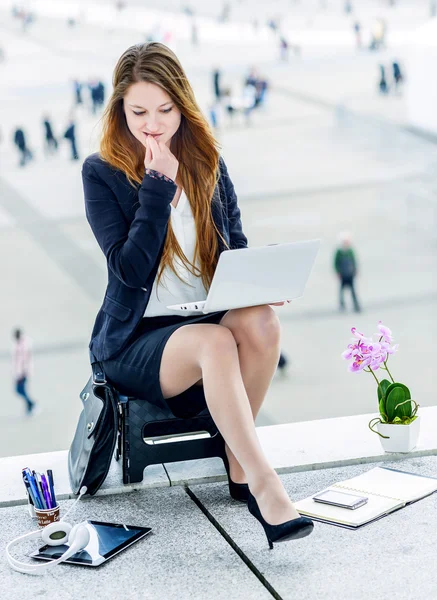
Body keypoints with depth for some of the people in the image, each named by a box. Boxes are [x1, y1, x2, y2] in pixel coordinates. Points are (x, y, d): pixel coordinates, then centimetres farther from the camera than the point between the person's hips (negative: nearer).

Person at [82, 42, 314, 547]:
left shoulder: (208, 165, 9)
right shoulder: (102, 174, -4)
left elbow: (238, 251, 14)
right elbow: (129, 268, -15)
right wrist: (158, 185, -18)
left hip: (209, 322, 4)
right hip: (135, 341, -4)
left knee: (260, 320, -30)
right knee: (215, 342, -35)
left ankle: (237, 460, -16)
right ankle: (264, 486, -35)